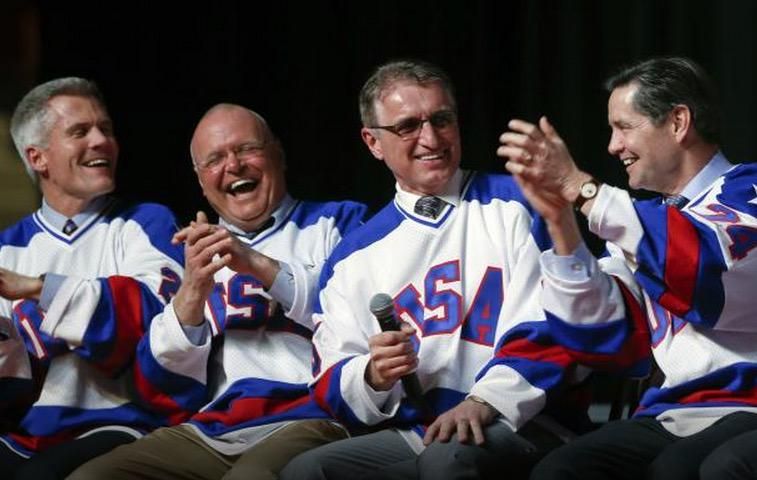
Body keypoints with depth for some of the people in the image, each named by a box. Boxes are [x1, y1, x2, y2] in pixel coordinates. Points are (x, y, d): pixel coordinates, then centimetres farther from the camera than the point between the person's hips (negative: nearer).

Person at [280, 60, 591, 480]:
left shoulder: (516, 206, 7)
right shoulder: (355, 256, 18)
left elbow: (555, 324, -4)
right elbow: (331, 384, 13)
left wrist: (484, 402, -19)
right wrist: (374, 376, -11)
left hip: (519, 422, -4)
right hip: (411, 435, 4)